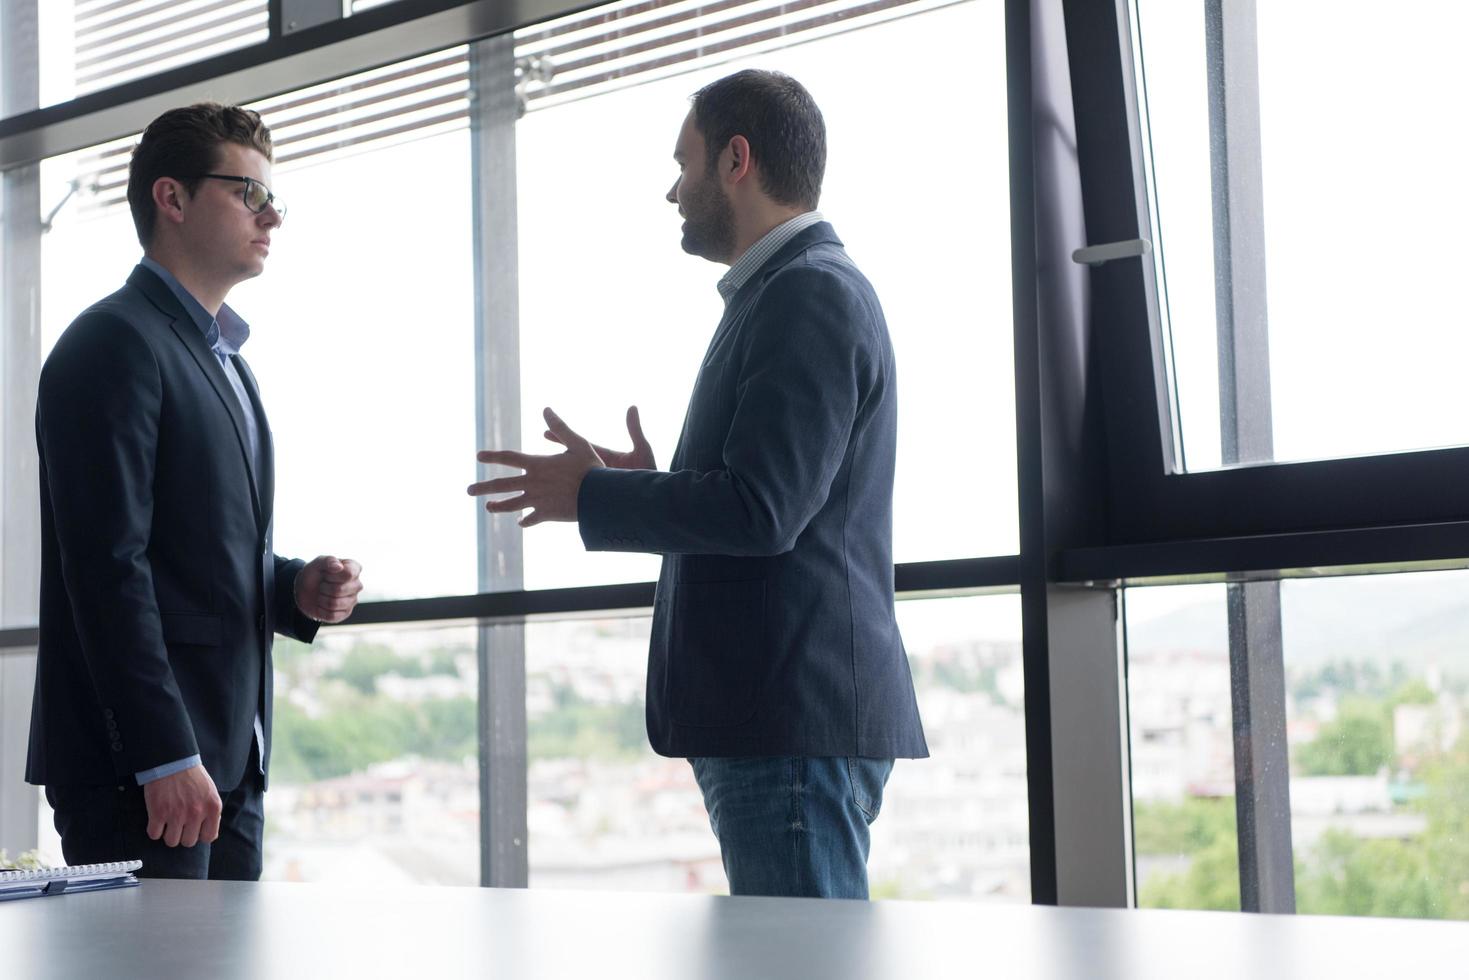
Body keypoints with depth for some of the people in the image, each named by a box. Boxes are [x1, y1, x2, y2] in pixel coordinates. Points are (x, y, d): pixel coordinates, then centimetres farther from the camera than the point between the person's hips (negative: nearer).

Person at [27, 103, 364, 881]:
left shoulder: (223, 360, 21)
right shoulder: (116, 342, -9)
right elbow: (110, 566, -17)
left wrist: (296, 589, 5)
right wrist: (166, 757, -22)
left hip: (229, 760, 9)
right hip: (138, 767, -9)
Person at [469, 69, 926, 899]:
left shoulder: (812, 294, -12)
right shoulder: (799, 292, 20)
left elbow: (760, 511, -21)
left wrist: (591, 496, -9)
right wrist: (648, 488, 14)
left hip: (794, 719, -10)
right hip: (774, 714, 10)